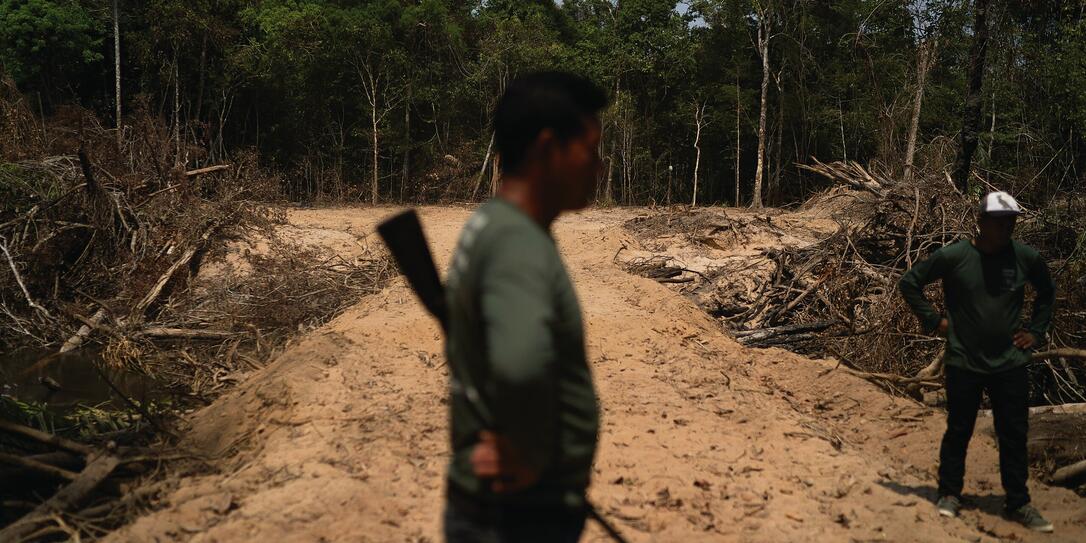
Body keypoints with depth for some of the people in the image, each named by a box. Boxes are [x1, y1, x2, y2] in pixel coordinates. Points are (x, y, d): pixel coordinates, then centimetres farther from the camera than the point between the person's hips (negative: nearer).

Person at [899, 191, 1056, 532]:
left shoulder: (1026, 257, -1)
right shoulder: (953, 256, -9)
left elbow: (1047, 293, 18)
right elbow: (909, 282, 1)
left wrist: (1036, 331, 9)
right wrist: (932, 320, -3)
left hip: (1011, 364, 2)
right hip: (964, 363, -2)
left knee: (1014, 436, 7)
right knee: (958, 431, 8)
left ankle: (1019, 504, 19)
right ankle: (949, 495, 23)